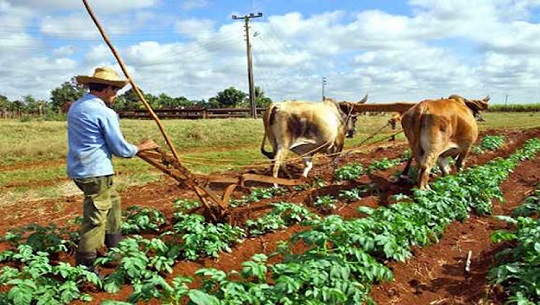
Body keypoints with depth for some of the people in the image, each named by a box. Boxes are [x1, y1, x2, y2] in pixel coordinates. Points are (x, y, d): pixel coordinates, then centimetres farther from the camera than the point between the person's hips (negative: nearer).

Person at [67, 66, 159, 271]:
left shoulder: (75, 107, 12)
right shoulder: (105, 113, -15)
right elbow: (121, 150, -12)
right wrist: (141, 147, 5)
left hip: (78, 169, 10)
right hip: (96, 172, -10)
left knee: (112, 200, 23)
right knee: (95, 219, -2)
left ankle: (115, 246, 34)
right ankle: (84, 267, 5)